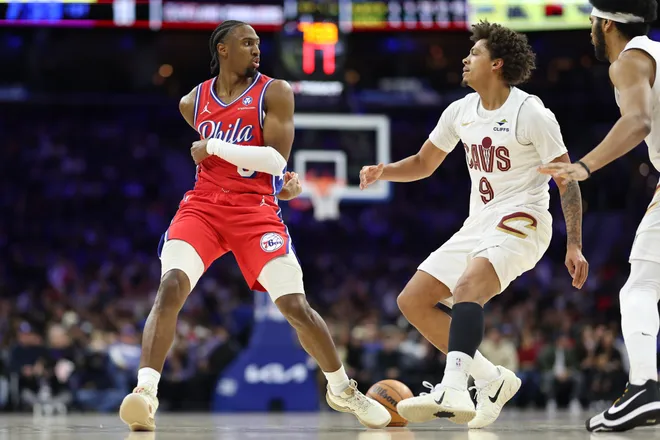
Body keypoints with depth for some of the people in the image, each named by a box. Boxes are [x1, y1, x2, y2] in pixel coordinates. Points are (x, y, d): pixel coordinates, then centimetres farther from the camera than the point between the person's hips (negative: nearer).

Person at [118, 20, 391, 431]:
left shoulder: (274, 92, -1)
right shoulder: (193, 102, 10)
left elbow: (276, 160, -12)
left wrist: (213, 146, -13)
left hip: (255, 210, -2)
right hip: (203, 207, 2)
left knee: (296, 306, -4)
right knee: (170, 288, -23)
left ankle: (342, 389, 19)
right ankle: (145, 391, -28)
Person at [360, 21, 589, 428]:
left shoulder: (531, 113, -11)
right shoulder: (461, 111, 9)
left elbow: (568, 181, -11)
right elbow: (424, 163, 21)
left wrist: (575, 246, -19)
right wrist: (384, 171, 0)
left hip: (520, 222, -9)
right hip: (478, 225, 9)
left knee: (467, 287, -35)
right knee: (412, 301, 3)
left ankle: (452, 391, -50)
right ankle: (493, 380, 8)